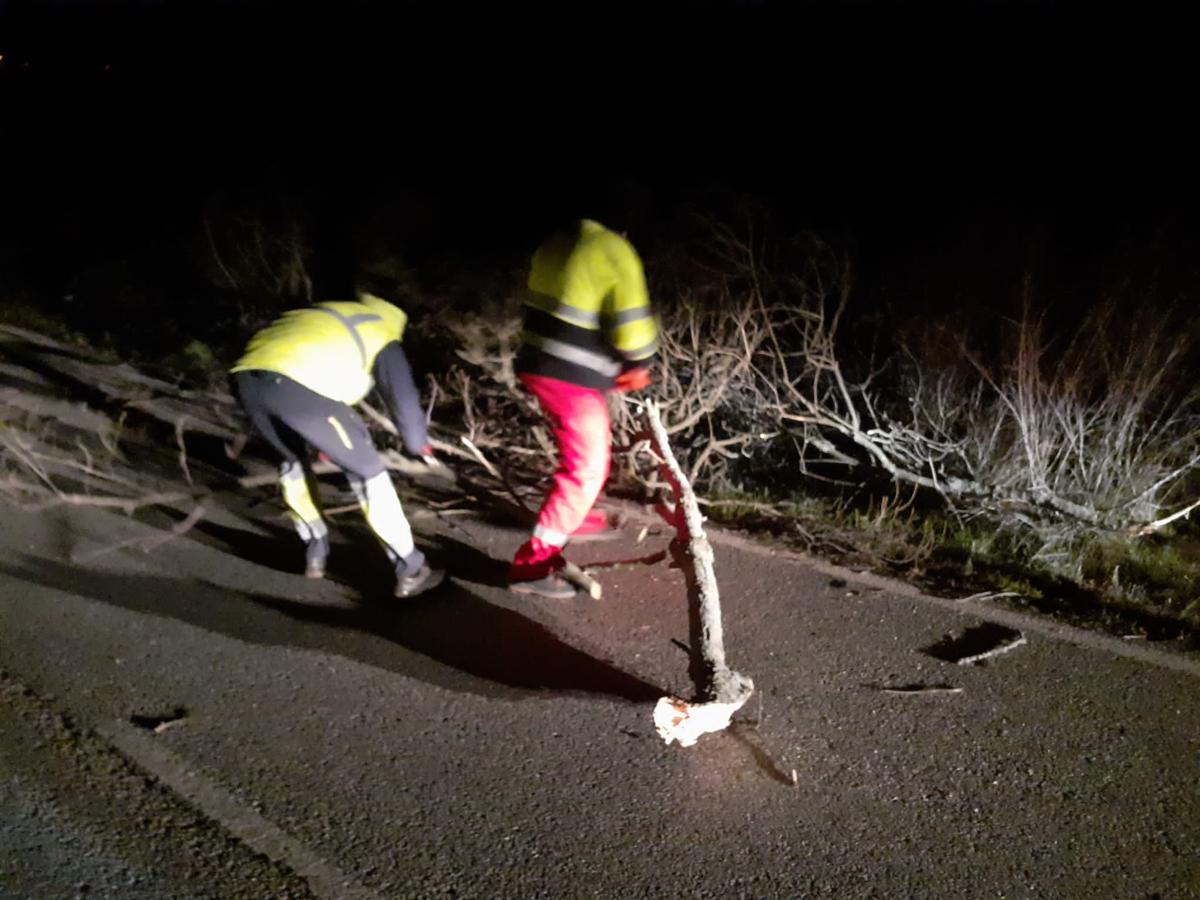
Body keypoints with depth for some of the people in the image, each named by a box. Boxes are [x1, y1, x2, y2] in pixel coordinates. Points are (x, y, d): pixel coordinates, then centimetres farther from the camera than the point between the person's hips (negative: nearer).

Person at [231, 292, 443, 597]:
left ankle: (315, 553, 37)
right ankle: (410, 570, 13)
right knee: (367, 472, 9)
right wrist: (419, 445, 36)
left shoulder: (324, 315, 40)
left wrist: (321, 439, 58)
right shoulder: (382, 337, 23)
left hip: (248, 376, 6)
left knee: (293, 460, 32)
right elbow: (403, 397, 17)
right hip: (298, 386, -6)